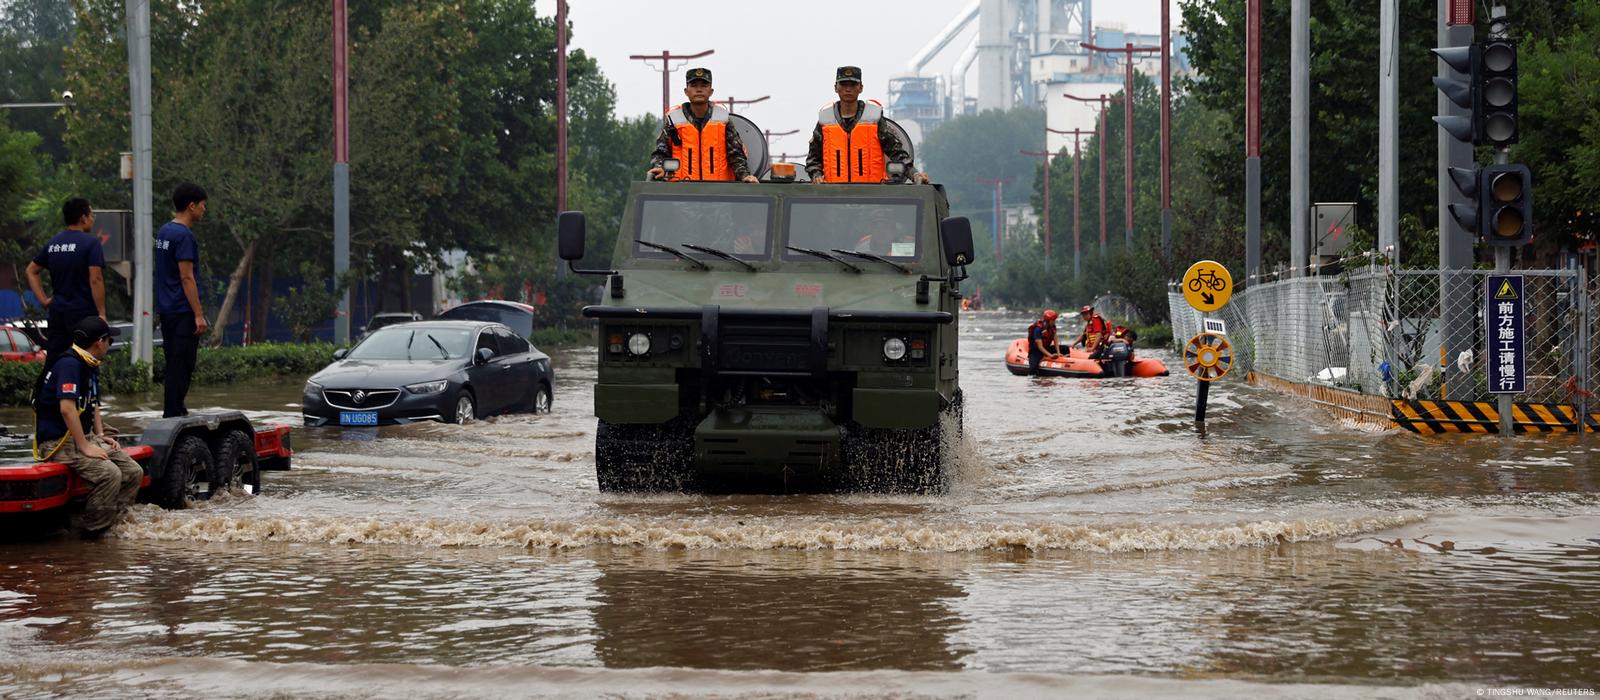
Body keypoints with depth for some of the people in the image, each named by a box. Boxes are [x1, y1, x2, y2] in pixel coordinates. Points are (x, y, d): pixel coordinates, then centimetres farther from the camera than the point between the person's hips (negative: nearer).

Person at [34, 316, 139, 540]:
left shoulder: (90, 366, 15)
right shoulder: (70, 364, -18)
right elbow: (67, 408, -27)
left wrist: (100, 436, 13)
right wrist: (85, 447, -26)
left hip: (84, 437, 10)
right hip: (58, 443, -10)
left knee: (133, 472, -2)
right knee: (109, 474, -28)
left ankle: (109, 523, 1)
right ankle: (91, 530, -16)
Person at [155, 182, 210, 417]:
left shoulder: (163, 232, 14)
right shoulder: (184, 235, -15)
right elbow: (187, 277, -19)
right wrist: (199, 314, -18)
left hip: (166, 310, 10)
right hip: (183, 312, -10)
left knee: (174, 365, 14)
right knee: (181, 366, -7)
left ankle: (174, 412, 17)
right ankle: (173, 416, -8)